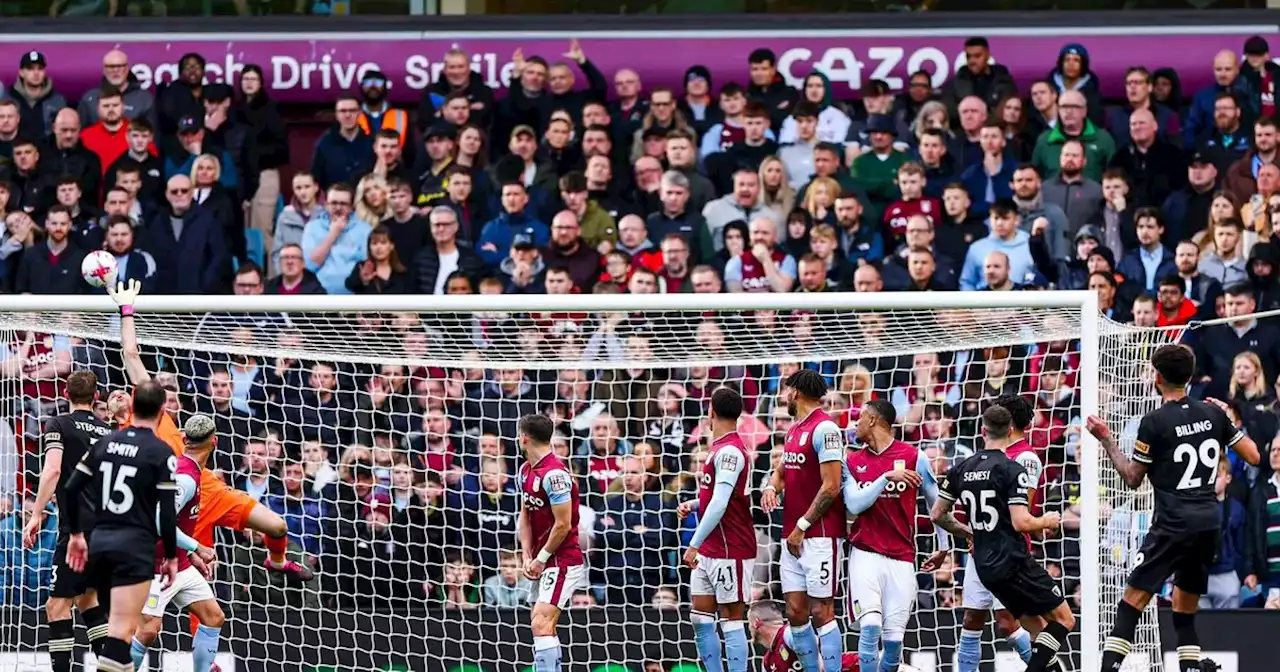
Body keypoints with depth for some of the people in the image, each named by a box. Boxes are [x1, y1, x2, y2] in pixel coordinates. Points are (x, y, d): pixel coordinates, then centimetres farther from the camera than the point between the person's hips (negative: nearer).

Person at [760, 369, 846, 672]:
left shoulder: (824, 428, -12)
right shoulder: (794, 430, 16)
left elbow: (831, 486, -16)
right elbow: (782, 472, 26)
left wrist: (802, 527, -14)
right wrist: (771, 488, 2)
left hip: (819, 536, -9)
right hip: (793, 536, 9)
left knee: (821, 612, -8)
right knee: (796, 612, 8)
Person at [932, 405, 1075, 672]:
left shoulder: (961, 469, 7)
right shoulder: (1012, 470, -13)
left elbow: (937, 515, 13)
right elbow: (1021, 522, -19)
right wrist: (1047, 521, 2)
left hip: (984, 566, 7)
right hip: (1013, 562, -7)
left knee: (1038, 628, 16)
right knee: (1064, 620, 1)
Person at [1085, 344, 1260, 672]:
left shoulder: (1153, 423, -8)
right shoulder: (1213, 413, 6)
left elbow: (1133, 479, 1)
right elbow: (1253, 456, 12)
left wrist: (1106, 440, 8)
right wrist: (1230, 419, 25)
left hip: (1173, 525, -5)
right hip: (1210, 524, 5)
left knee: (1132, 603, -5)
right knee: (1185, 610, 16)